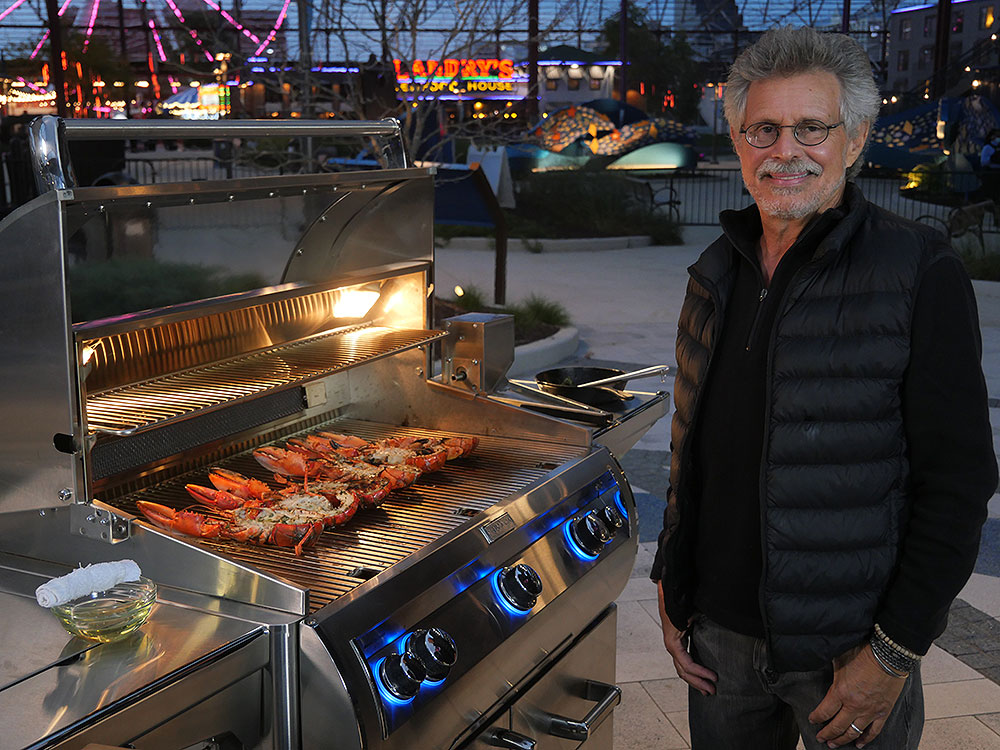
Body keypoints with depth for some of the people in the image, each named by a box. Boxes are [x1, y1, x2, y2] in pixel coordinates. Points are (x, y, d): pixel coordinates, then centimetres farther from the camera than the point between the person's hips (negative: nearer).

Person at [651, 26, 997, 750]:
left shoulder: (921, 272, -12)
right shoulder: (718, 271, 6)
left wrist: (895, 650, -15)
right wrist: (673, 581, 11)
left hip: (848, 646, -5)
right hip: (720, 631, 5)